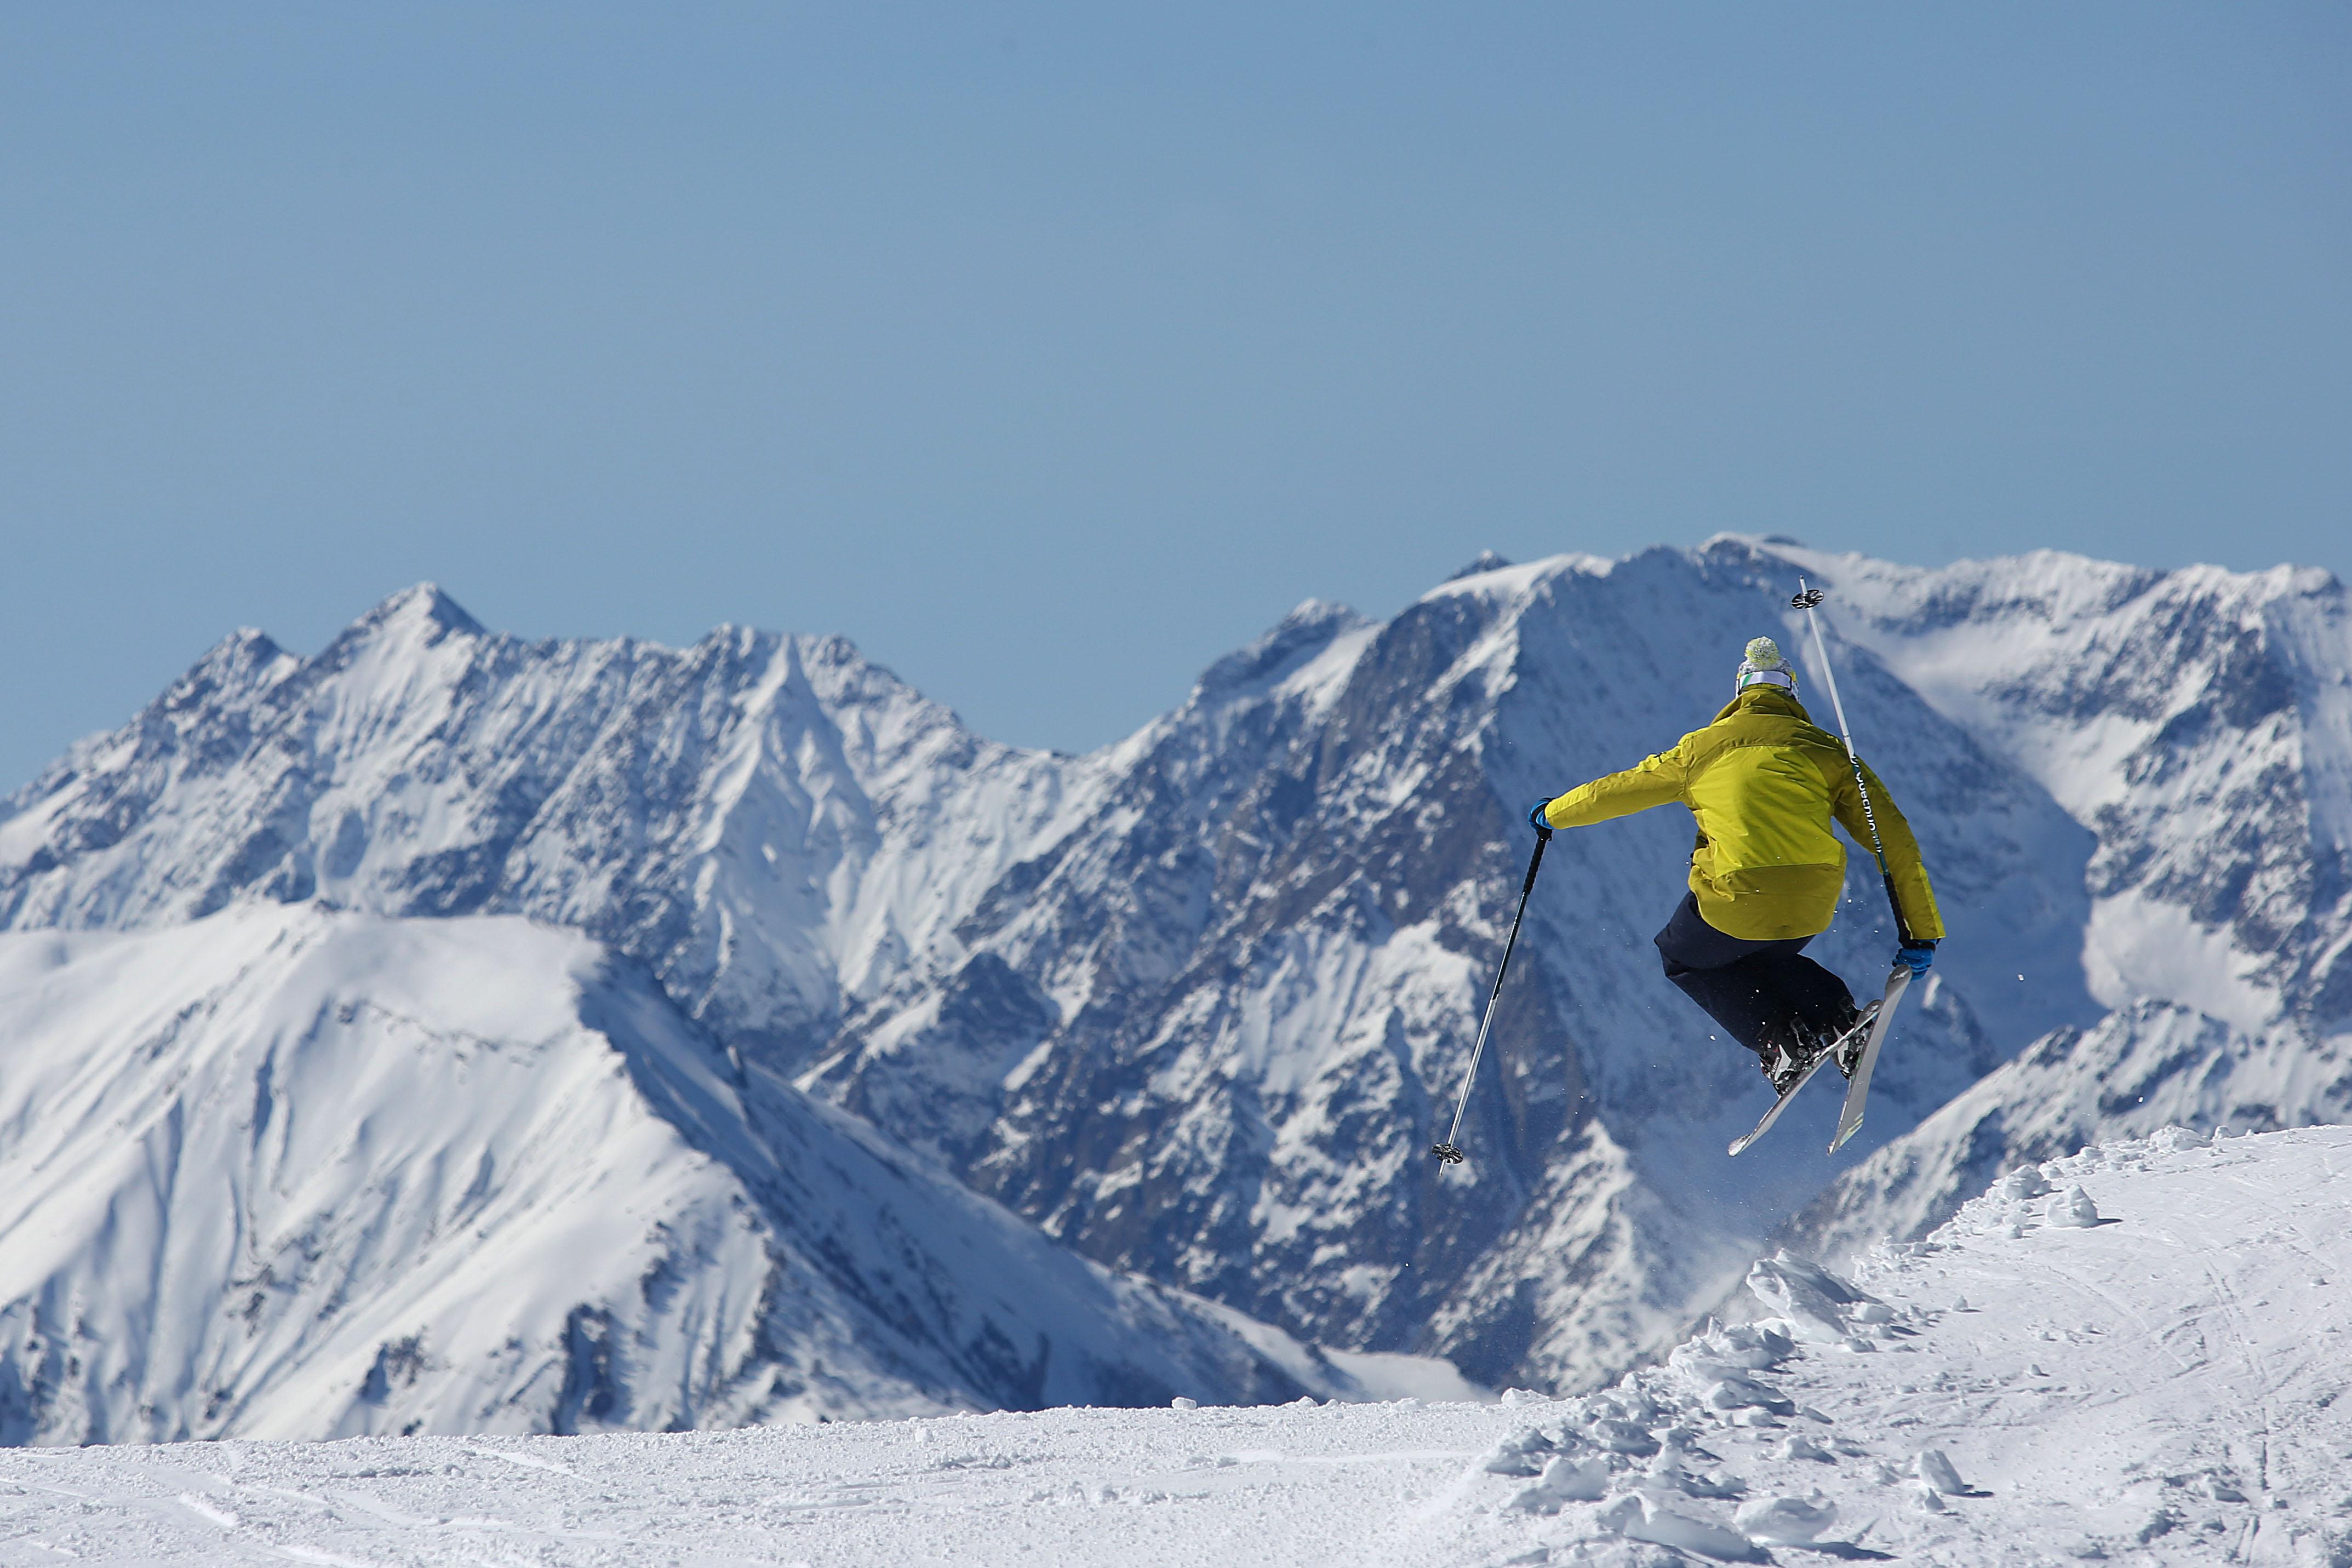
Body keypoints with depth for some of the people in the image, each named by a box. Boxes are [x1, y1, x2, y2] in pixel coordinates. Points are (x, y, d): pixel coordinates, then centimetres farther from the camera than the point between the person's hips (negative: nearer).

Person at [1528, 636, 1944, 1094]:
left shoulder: (1703, 748, 15)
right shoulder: (1827, 751, 16)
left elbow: (1618, 790, 27)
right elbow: (1895, 840, 13)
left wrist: (1553, 814, 46)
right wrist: (1921, 933, 17)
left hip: (1737, 900, -3)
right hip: (1815, 905, 3)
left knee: (1683, 959, 29)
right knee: (1763, 957, 36)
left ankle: (1779, 1040, 7)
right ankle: (1838, 1019, 10)